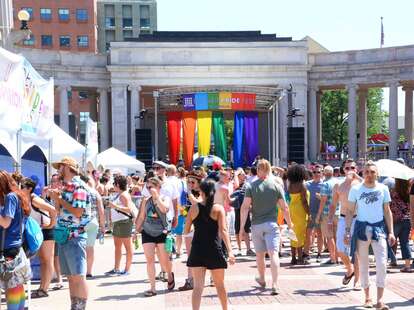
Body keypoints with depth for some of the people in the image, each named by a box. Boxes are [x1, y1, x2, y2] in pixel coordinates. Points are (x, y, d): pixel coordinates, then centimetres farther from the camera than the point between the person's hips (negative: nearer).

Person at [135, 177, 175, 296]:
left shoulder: (165, 198, 0)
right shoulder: (146, 200, 9)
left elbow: (164, 209, -23)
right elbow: (141, 217, 16)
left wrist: (156, 196, -18)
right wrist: (136, 231, 15)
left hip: (162, 233, -3)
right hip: (147, 232, 3)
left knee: (164, 261, 4)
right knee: (150, 260, -4)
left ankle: (170, 275, 36)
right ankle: (152, 288, 0)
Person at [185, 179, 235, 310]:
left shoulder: (194, 208, -2)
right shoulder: (219, 208, -7)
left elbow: (186, 231, 4)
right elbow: (223, 230, -17)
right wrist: (230, 251, -21)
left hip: (197, 250, 1)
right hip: (214, 250, -1)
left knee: (198, 286, -1)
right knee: (220, 284, 18)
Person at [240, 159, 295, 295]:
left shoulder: (251, 186, -2)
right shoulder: (276, 186, 0)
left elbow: (245, 207, -9)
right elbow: (284, 208, 2)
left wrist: (242, 226, -8)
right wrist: (289, 224, 14)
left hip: (256, 224, 1)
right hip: (271, 224, -1)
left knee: (260, 254, 17)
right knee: (273, 253, -7)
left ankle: (262, 279, 36)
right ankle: (274, 284, -19)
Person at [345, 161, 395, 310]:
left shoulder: (383, 188, 4)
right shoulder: (356, 189, 0)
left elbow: (387, 211, 8)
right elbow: (350, 211, 4)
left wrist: (391, 232, 2)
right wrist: (347, 231, -4)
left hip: (379, 228, 0)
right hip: (361, 228, 0)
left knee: (382, 264, -10)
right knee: (363, 265, 7)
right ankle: (367, 297, 19)